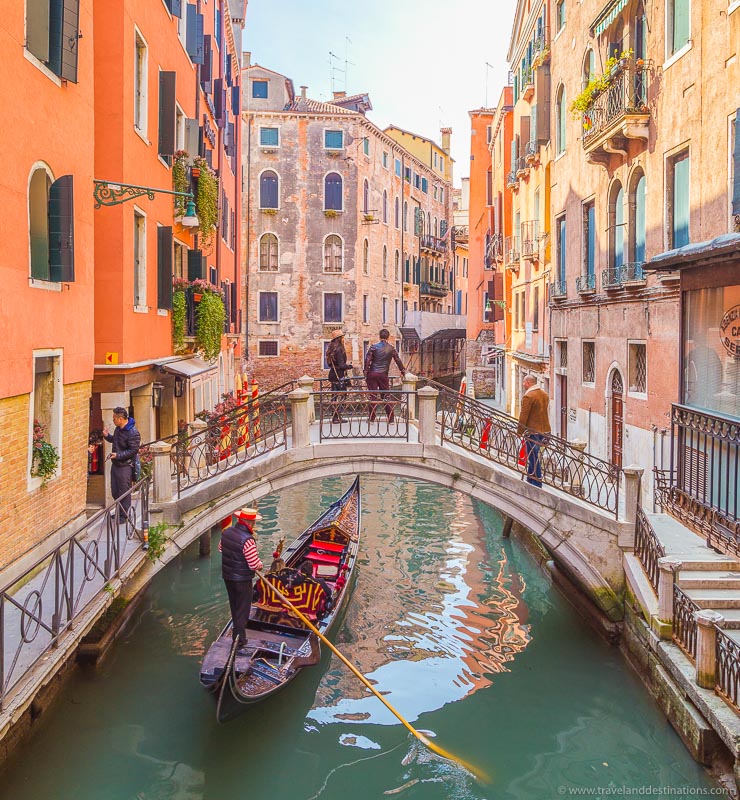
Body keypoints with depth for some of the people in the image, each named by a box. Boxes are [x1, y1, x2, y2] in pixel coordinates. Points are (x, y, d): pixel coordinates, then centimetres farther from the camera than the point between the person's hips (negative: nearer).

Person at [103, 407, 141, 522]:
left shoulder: (133, 433, -21)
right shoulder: (118, 428, 8)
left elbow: (133, 450, -21)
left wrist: (118, 455, -24)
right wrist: (107, 436, 6)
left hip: (125, 466, -9)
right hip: (115, 464, 9)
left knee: (124, 492, 0)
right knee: (115, 491, 17)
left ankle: (124, 515, 12)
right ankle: (119, 512, 33)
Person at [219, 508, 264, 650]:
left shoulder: (227, 532, -6)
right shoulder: (247, 540, -29)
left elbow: (220, 549, 13)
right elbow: (254, 564, -26)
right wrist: (260, 564, -5)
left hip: (227, 576, 7)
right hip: (242, 580, -7)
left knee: (234, 605, 25)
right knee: (243, 608, 8)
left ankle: (236, 628, 44)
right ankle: (239, 638, 15)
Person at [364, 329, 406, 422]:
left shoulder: (374, 346, -2)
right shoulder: (391, 348, 4)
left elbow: (367, 359, -7)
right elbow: (398, 360, 10)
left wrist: (366, 371, 1)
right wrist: (403, 370, 23)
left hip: (372, 373, -1)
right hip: (383, 374, 1)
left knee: (373, 396, 3)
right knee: (386, 396, 9)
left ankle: (371, 418, 4)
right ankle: (391, 419, 8)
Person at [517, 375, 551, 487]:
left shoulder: (528, 396, -17)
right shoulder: (545, 395, 10)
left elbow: (523, 416, -16)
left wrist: (520, 431, -7)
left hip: (532, 431, -8)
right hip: (544, 430, 8)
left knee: (533, 457, -1)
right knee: (532, 456, 19)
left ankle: (537, 484, 2)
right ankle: (530, 480, 27)